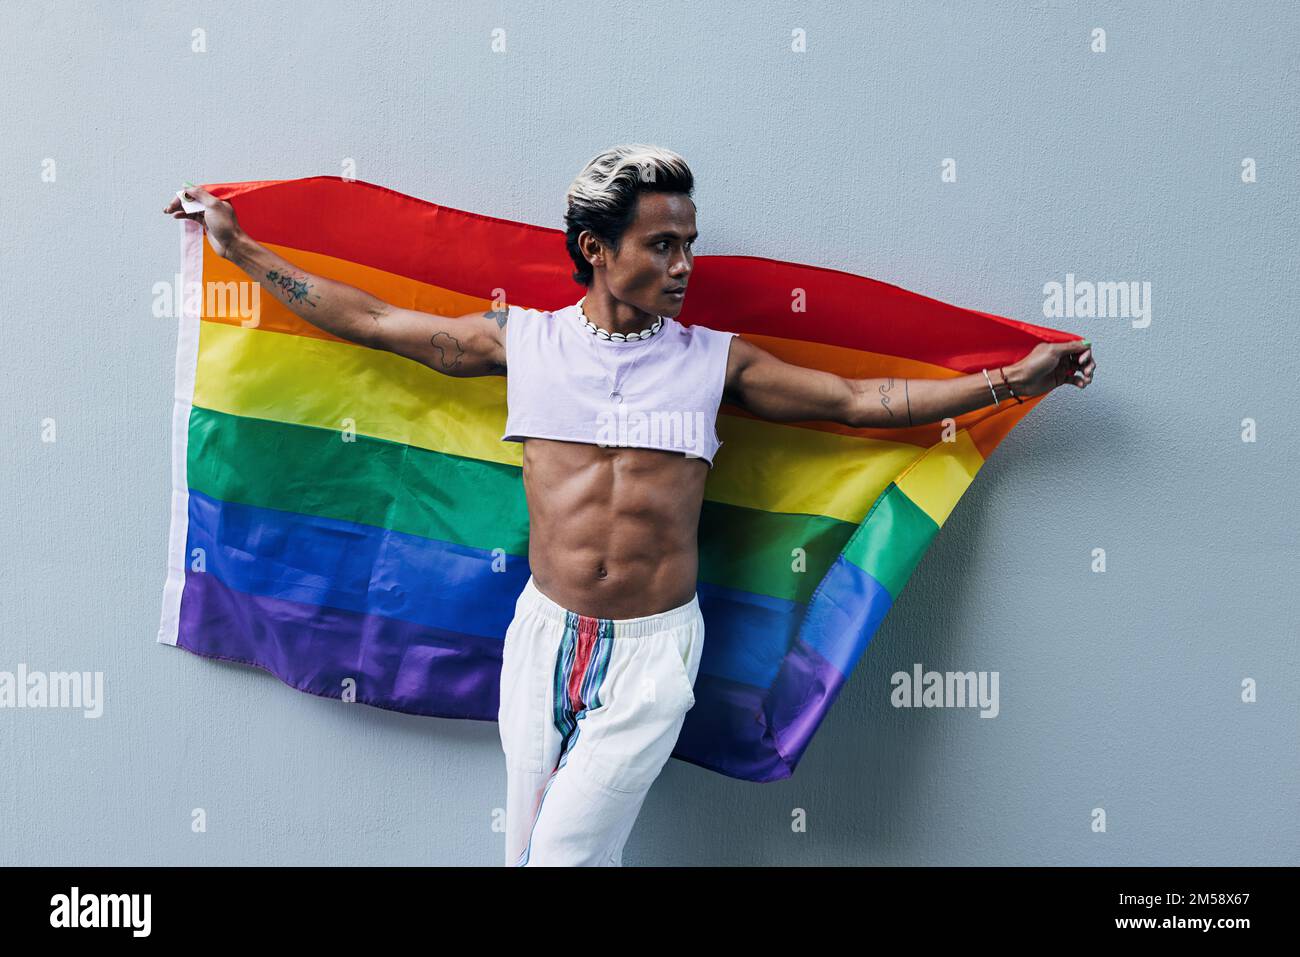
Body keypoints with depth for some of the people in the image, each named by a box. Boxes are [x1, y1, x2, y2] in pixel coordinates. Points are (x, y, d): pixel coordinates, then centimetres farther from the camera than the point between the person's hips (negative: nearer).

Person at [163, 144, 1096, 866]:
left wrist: (1011, 380, 3)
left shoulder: (715, 361, 1)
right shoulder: (522, 340, 2)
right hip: (544, 635, 2)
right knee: (531, 848, 10)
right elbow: (370, 319, 10)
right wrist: (242, 249, 14)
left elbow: (862, 400, 4)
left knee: (563, 851, -5)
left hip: (654, 648, -2)